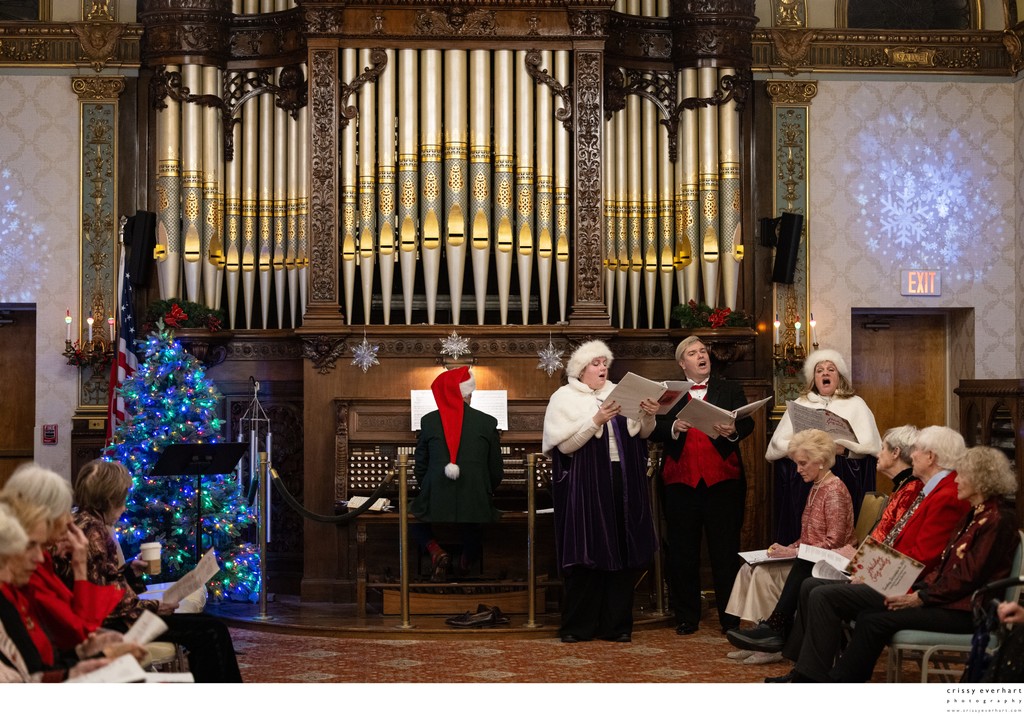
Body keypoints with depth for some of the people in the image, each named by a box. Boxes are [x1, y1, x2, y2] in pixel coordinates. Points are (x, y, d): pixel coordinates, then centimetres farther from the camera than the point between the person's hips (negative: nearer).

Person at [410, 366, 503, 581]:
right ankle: (468, 558, 9)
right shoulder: (487, 422, 0)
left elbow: (420, 468, 8)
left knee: (414, 519, 30)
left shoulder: (428, 421, 1)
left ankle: (436, 553, 1)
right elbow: (496, 471, 8)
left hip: (435, 504, -1)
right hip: (475, 505, 1)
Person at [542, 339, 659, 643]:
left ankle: (616, 624, 12)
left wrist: (648, 416, -11)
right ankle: (579, 626, 7)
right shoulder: (564, 398, 1)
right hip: (586, 487, -4)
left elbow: (641, 434, 11)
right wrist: (596, 420, -20)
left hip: (623, 483, 4)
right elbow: (564, 445, -9)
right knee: (587, 552, -2)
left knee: (622, 552, 5)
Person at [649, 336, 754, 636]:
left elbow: (747, 423, 0)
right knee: (682, 552, 4)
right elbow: (654, 430, 3)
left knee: (726, 550, 0)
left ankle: (730, 617, 6)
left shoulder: (731, 390, 13)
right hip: (680, 480, 1)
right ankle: (686, 616, 11)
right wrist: (673, 427, -16)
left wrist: (733, 431, -21)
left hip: (722, 479, -1)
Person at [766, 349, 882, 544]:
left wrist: (842, 449, -16)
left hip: (844, 481, -1)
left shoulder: (855, 404, 12)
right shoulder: (799, 404, 16)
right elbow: (777, 445, 7)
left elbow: (870, 444, -1)